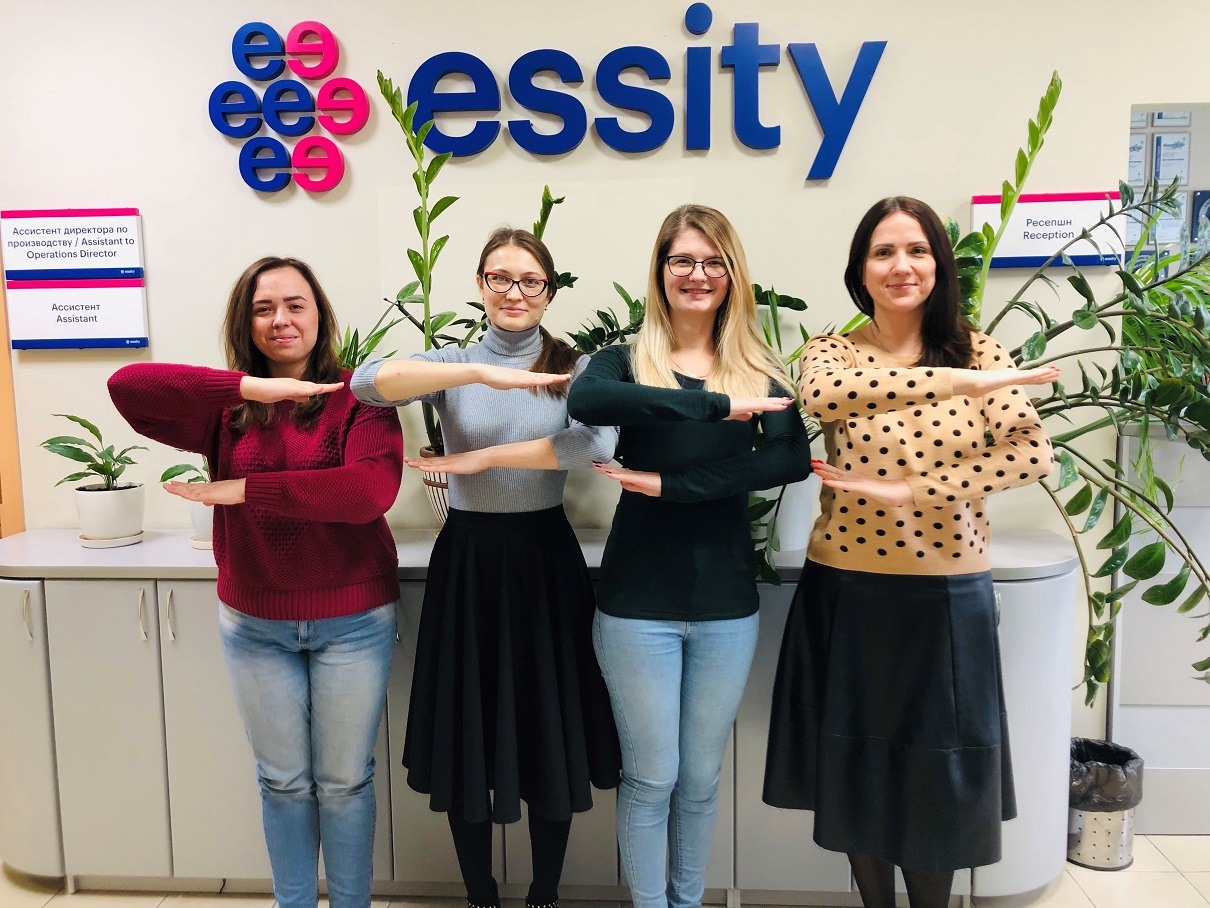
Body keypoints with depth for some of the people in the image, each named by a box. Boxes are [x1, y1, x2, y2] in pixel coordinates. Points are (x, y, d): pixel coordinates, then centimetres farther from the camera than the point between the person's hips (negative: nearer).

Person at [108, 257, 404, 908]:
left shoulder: (359, 397, -9)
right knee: (282, 781, 19)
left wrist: (245, 490, -23)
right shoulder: (229, 407, -1)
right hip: (254, 623, 3)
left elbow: (372, 488, -26)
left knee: (344, 781, 13)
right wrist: (251, 387, -26)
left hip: (351, 620, -2)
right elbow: (127, 385, -17)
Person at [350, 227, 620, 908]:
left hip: (546, 559, 0)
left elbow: (598, 443, -21)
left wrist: (483, 456, -18)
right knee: (467, 738, 10)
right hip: (467, 560, 1)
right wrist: (484, 374, -28)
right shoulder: (454, 364, 3)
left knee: (550, 735, 9)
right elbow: (370, 381, -19)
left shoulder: (575, 368, 1)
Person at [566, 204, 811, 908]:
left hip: (726, 600, 2)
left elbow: (792, 460, -14)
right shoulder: (629, 361, -2)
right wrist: (716, 405, -30)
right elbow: (584, 401, -27)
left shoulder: (761, 371, 4)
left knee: (702, 777, 16)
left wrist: (668, 485, -21)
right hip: (640, 599, -2)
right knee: (652, 776, 9)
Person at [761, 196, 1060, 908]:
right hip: (848, 591, 0)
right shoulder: (832, 351, -1)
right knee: (857, 770, 14)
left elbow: (1033, 453, -15)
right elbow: (823, 396, -27)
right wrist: (960, 382, -27)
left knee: (938, 776, 13)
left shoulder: (977, 350, 0)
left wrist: (902, 489, -20)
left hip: (947, 595, 0)